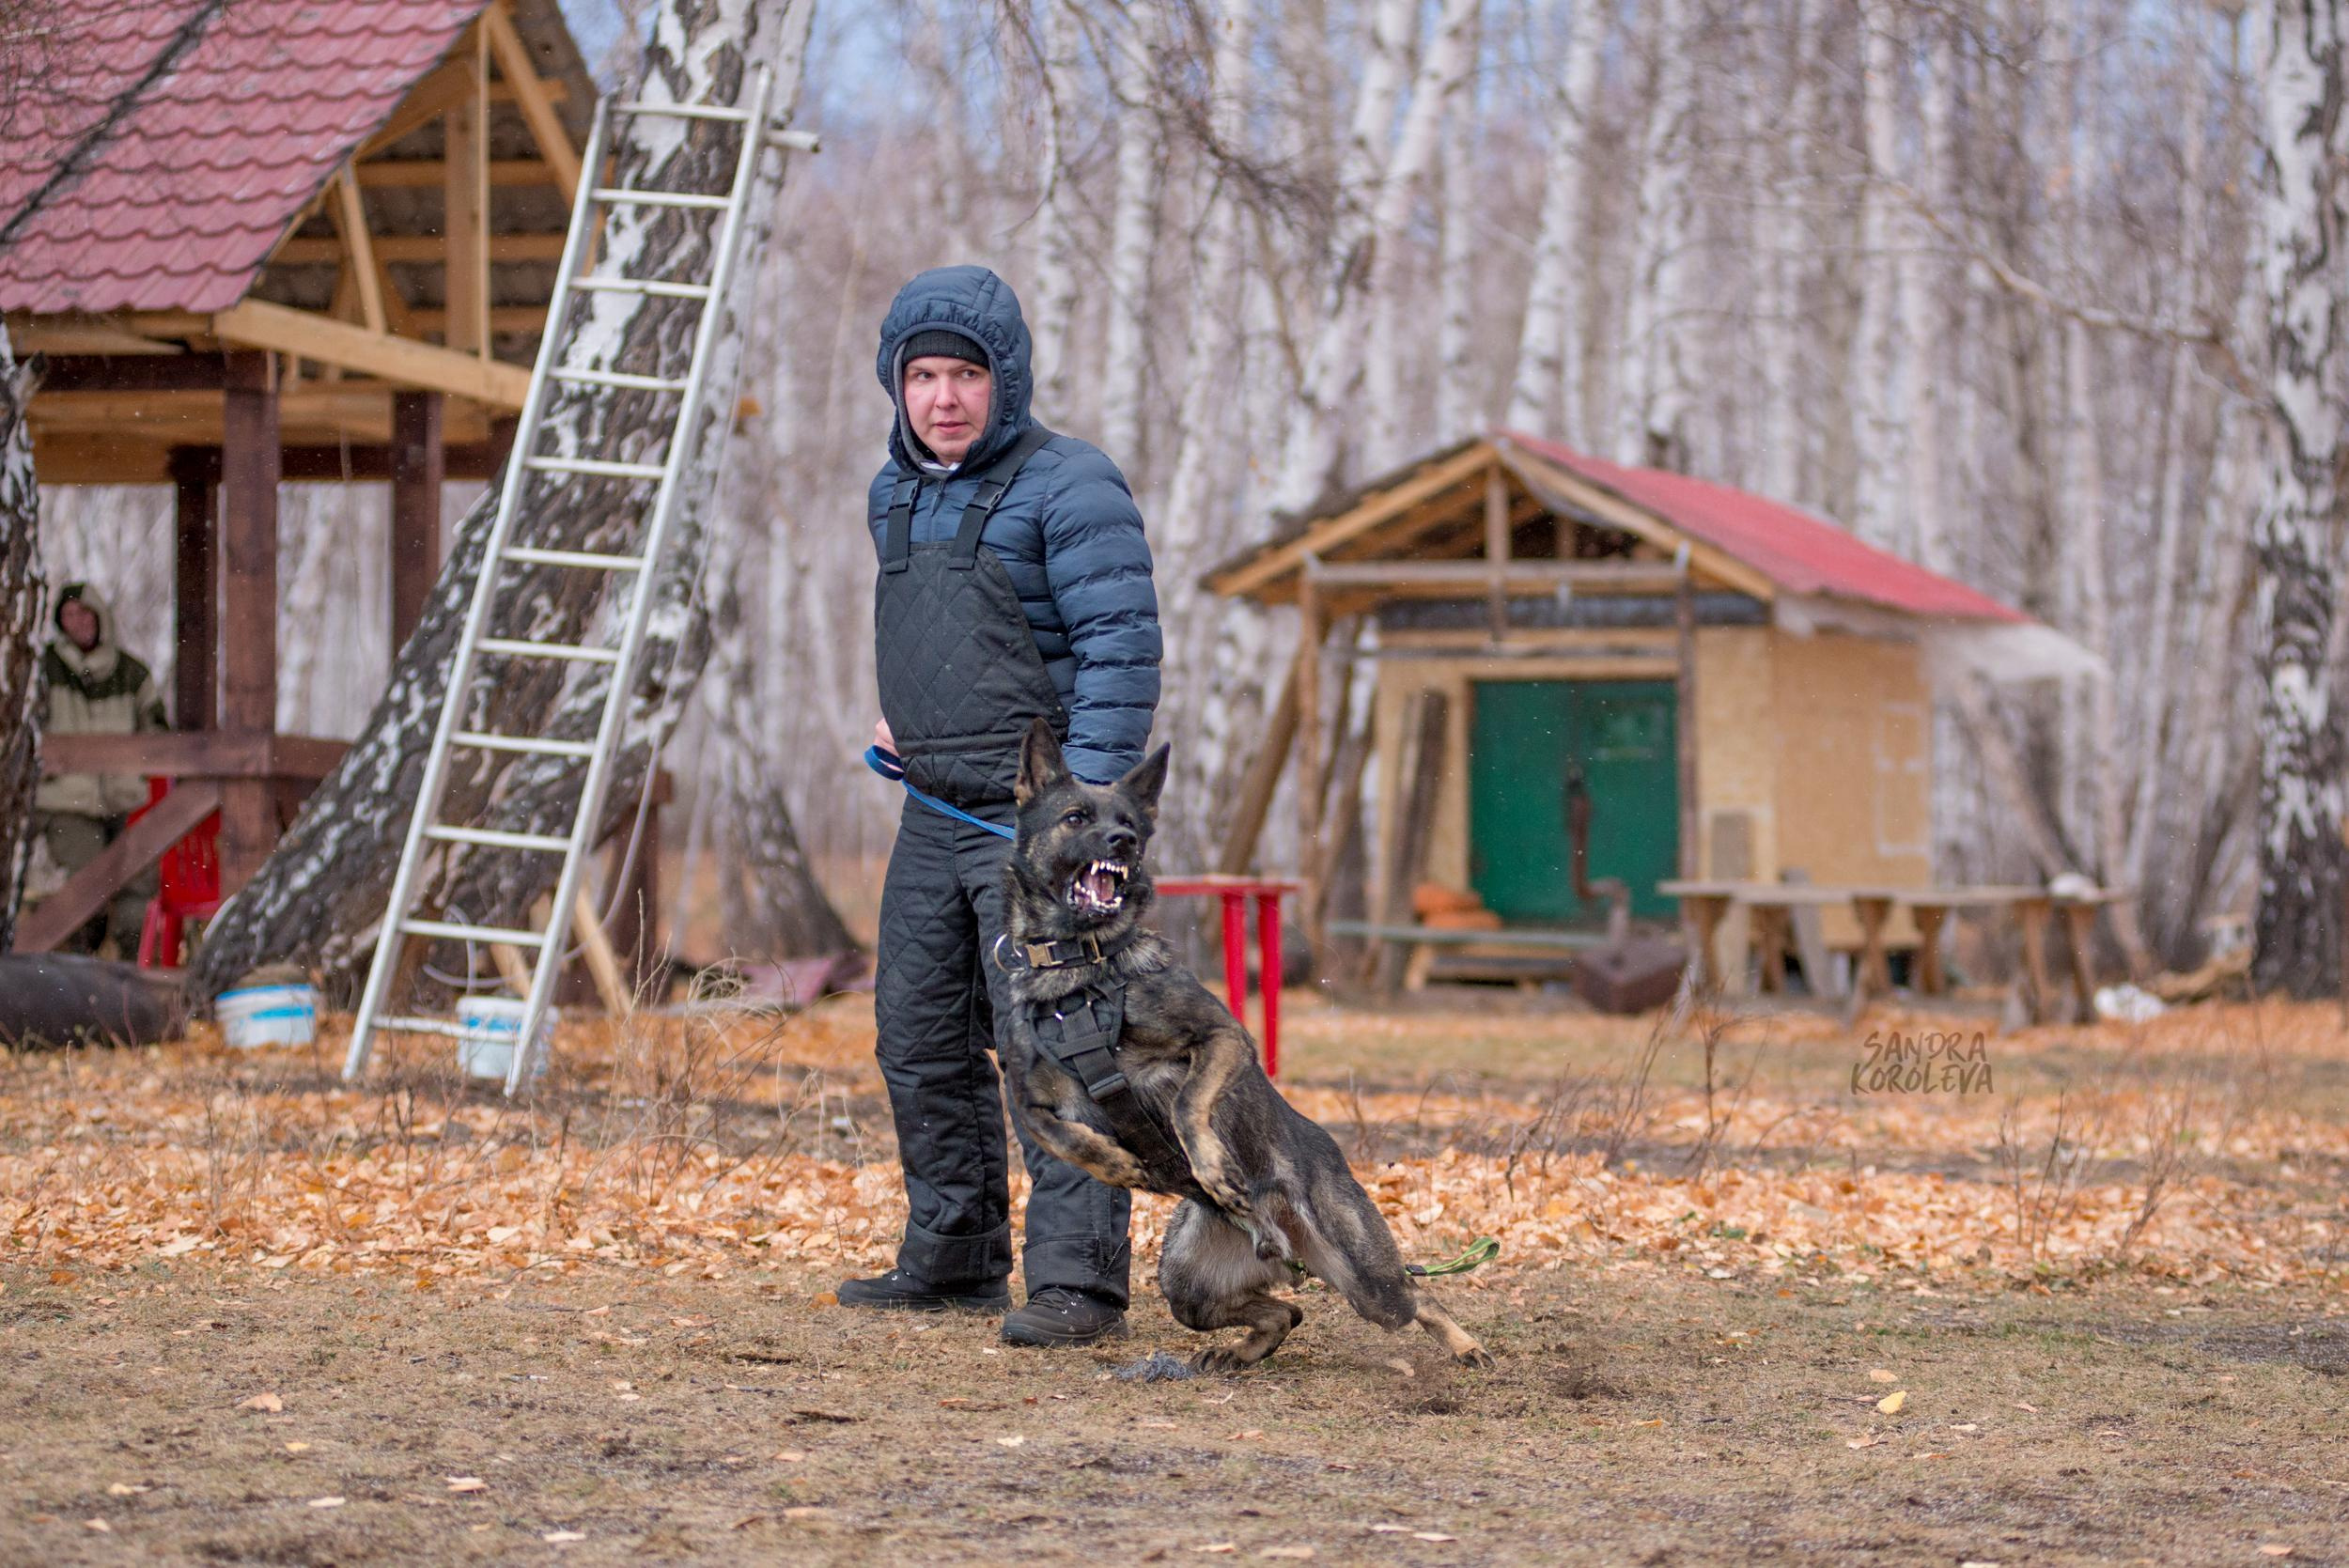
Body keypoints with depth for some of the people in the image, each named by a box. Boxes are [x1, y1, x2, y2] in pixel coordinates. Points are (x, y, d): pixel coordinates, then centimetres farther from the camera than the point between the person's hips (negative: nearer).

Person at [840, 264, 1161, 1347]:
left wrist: (1088, 796, -23)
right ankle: (954, 1258, 23)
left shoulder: (1068, 487, -11)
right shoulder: (895, 495, 15)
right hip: (935, 812, 8)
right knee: (921, 1042, 12)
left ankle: (1076, 1278, -12)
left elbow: (1122, 645, -16)